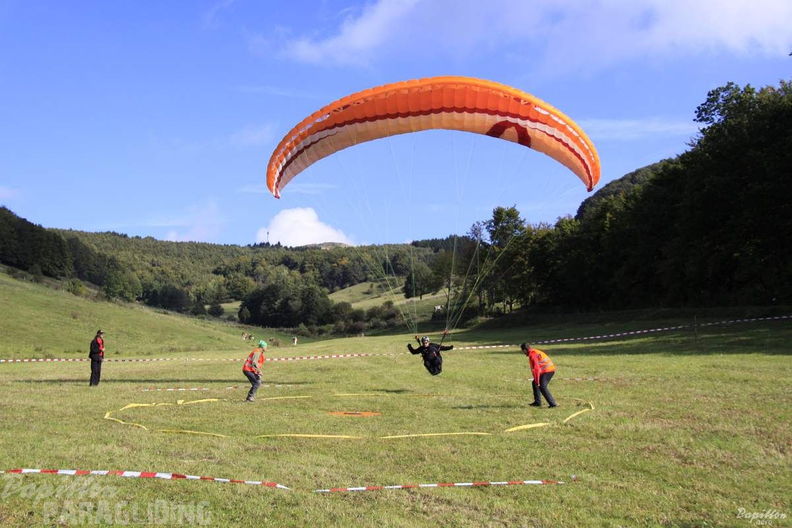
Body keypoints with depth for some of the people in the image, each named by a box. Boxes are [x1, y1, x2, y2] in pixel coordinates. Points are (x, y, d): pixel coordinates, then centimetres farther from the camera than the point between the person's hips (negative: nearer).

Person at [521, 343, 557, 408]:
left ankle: (553, 403, -24)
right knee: (534, 383, 19)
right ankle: (537, 402, 22)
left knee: (542, 387, -19)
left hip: (547, 371, -10)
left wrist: (537, 381, -18)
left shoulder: (532, 355, -12)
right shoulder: (536, 352, 19)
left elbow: (536, 368, -19)